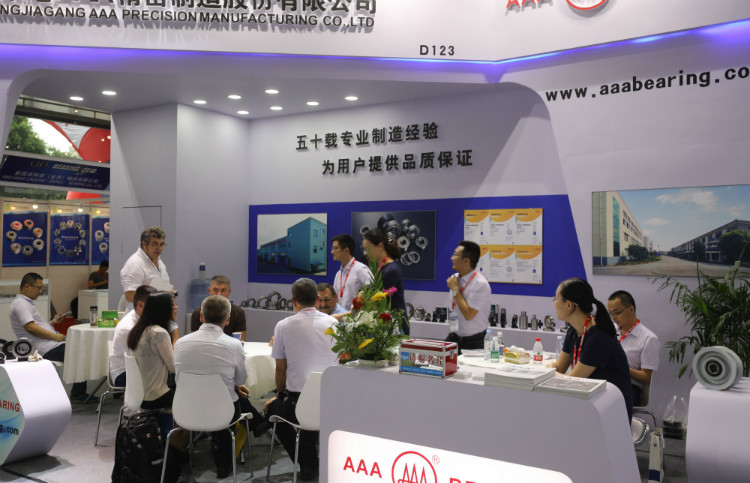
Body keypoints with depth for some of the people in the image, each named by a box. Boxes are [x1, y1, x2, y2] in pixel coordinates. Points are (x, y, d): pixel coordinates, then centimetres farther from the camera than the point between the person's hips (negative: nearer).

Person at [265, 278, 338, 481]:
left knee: (273, 407, 28)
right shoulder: (333, 323, 3)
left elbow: (280, 369, 2)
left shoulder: (283, 326, -5)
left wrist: (281, 394, 22)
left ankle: (308, 464, 22)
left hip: (298, 400, -4)